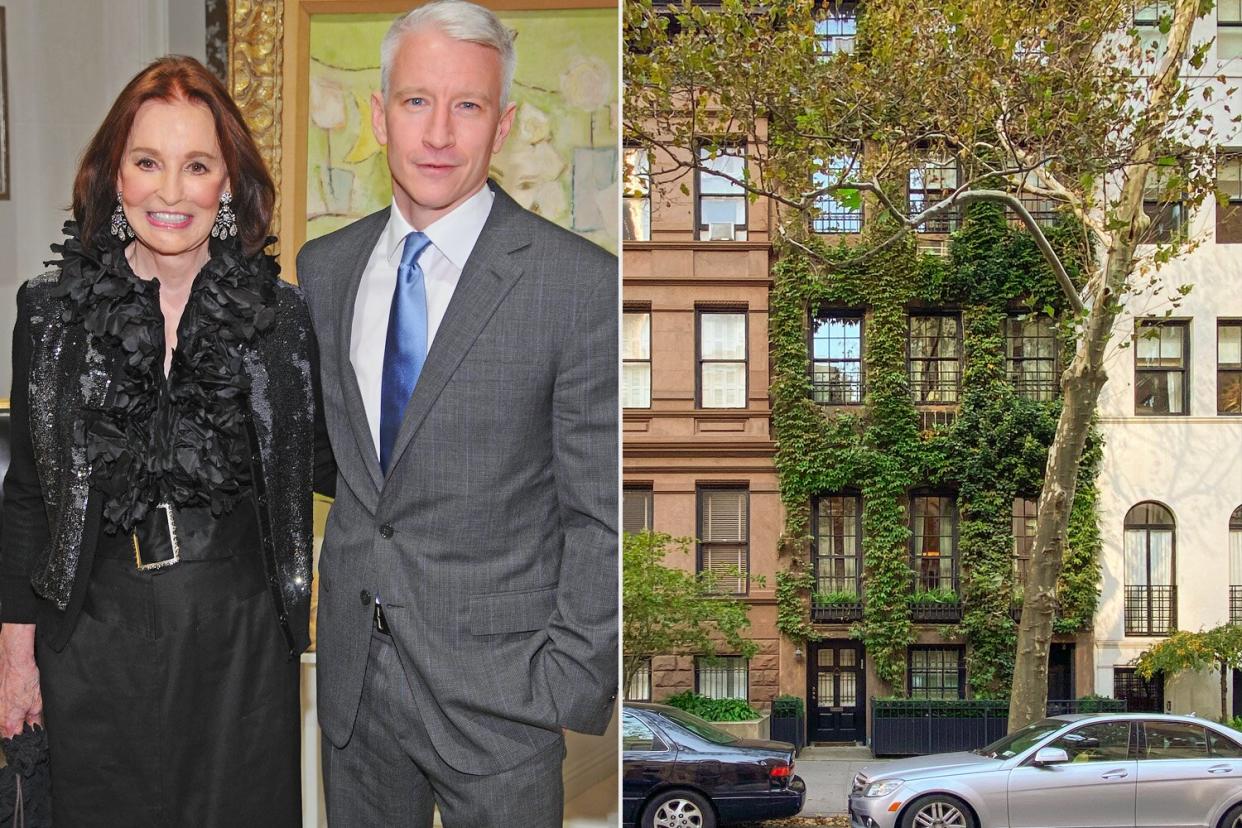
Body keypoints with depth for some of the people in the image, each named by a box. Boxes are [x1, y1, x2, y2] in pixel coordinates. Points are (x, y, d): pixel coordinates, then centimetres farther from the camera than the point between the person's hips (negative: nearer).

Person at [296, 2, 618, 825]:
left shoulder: (581, 283, -13)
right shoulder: (324, 266, 4)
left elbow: (599, 515, -11)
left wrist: (573, 687, -12)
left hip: (497, 688, -5)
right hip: (352, 667, 5)